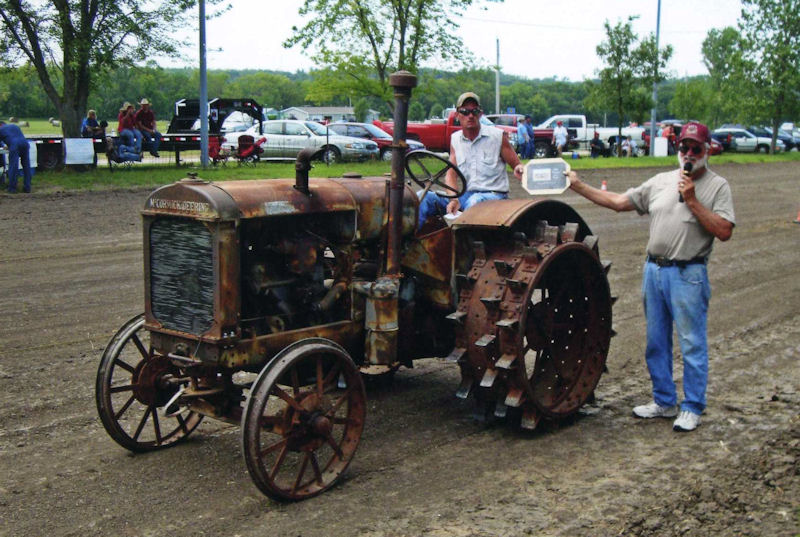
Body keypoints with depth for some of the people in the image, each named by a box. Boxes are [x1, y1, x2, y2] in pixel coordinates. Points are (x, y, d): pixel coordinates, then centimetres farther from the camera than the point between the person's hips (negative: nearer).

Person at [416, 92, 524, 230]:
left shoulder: (497, 136, 1)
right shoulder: (455, 139, 11)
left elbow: (517, 165, 5)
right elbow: (451, 173, 3)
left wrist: (519, 170, -23)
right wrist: (454, 199, -16)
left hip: (494, 194, -4)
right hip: (465, 195, 4)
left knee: (475, 201, -40)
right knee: (424, 197, -17)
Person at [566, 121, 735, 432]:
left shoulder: (717, 186, -3)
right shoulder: (661, 182, 12)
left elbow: (724, 231, -14)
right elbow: (617, 202, 11)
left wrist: (692, 201, -18)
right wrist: (577, 185, 6)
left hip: (688, 275, -6)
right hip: (653, 269, 6)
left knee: (692, 344, 0)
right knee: (656, 342, 13)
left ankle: (692, 408, 13)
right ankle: (664, 402, 27)